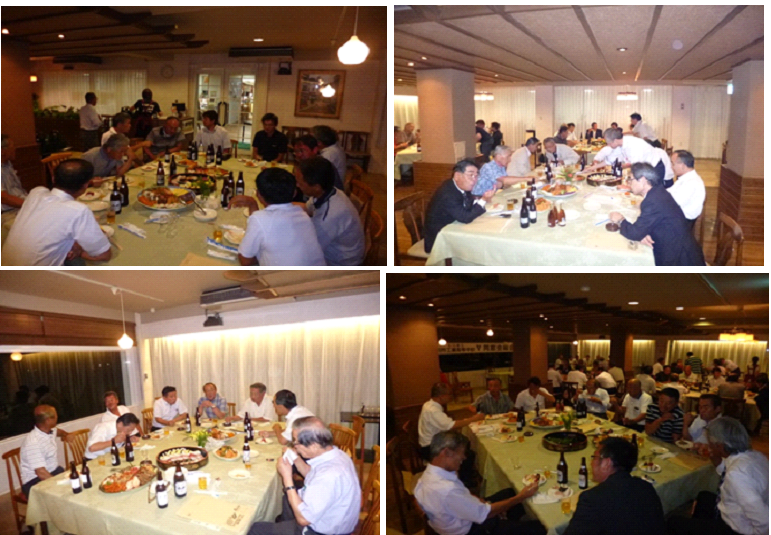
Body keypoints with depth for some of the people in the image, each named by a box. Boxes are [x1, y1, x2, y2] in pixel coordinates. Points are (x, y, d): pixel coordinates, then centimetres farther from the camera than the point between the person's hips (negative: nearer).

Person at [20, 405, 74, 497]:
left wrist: (66, 435, 10)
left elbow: (58, 431, 32)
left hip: (54, 471, 8)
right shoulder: (33, 442, -23)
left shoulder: (50, 431, 3)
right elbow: (41, 473, -27)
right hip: (35, 481, -8)